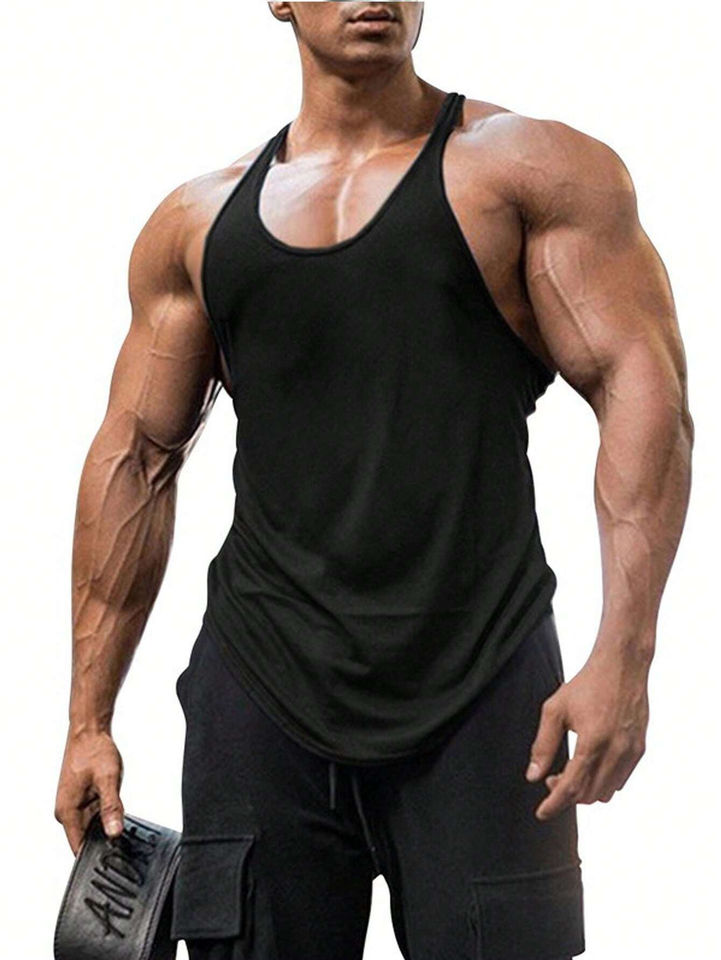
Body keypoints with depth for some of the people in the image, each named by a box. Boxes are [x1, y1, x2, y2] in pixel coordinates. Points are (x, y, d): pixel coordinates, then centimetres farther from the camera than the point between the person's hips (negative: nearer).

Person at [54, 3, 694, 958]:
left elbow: (644, 394, -7)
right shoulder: (199, 221, 12)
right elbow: (136, 459, 14)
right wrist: (89, 720, 10)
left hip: (478, 688, -2)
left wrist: (623, 652, -19)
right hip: (261, 690, 3)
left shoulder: (533, 169, 2)